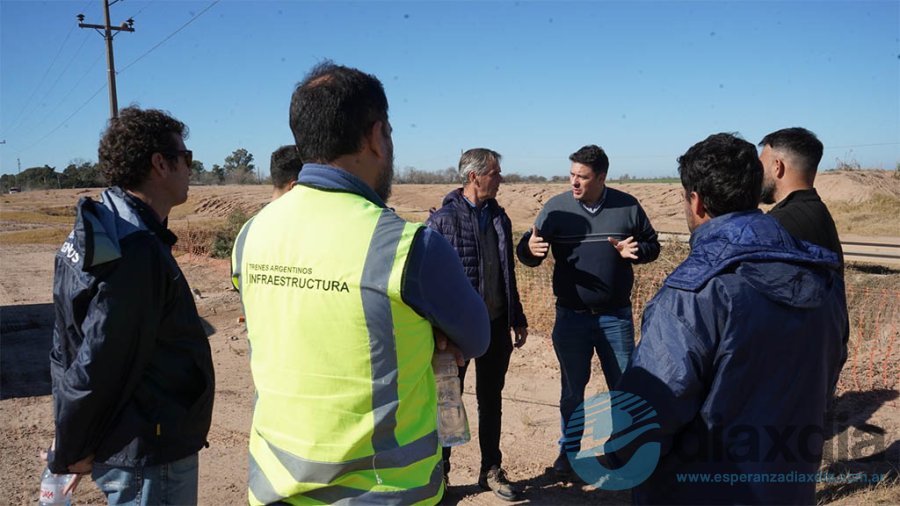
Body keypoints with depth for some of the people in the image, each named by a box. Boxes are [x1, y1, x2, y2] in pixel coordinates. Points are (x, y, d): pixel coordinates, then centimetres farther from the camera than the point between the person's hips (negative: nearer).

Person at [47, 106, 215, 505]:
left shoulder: (99, 230, 7)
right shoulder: (137, 251, -26)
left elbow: (71, 345, 11)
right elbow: (99, 362, -24)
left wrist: (71, 444, 15)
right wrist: (69, 452, -10)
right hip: (149, 456, -9)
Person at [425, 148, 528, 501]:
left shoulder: (499, 217, 6)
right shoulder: (443, 220, -13)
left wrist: (518, 317, 15)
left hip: (495, 324, 6)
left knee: (491, 401, 16)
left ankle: (491, 471, 31)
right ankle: (439, 473, 26)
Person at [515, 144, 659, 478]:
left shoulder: (627, 207, -4)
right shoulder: (556, 208, -6)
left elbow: (652, 245, 6)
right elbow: (531, 252, -6)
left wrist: (636, 251, -17)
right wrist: (529, 248, -30)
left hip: (616, 316, 1)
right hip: (571, 316, 0)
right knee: (572, 389, 12)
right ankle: (569, 449, 30)